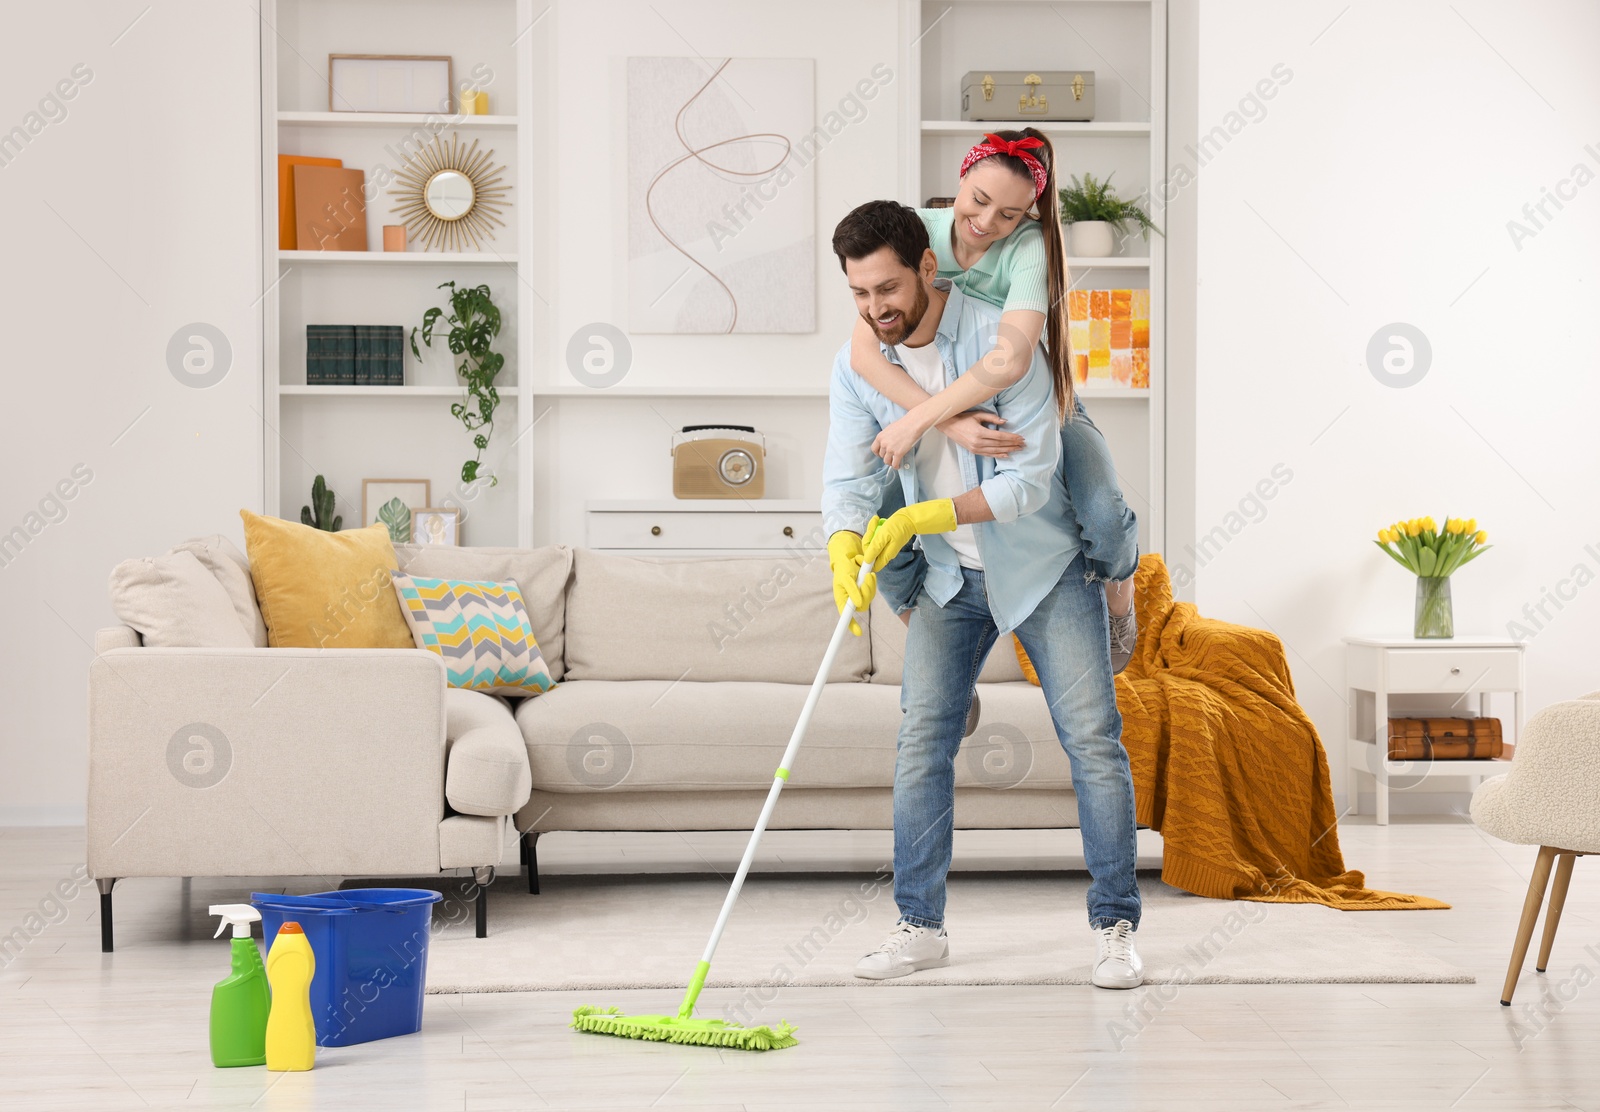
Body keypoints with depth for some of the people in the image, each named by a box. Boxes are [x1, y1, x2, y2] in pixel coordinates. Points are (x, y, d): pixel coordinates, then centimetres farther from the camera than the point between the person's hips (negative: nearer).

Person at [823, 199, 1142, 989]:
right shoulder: (857, 367, -8)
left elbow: (1031, 479, -27)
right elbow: (847, 478, -13)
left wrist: (923, 518, -35)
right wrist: (846, 548, -35)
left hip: (1042, 566, -4)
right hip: (949, 578, 4)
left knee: (1093, 741, -5)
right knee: (920, 743, 0)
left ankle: (1114, 929, 3)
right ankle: (920, 926, 9)